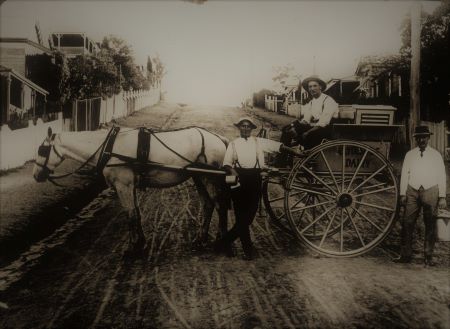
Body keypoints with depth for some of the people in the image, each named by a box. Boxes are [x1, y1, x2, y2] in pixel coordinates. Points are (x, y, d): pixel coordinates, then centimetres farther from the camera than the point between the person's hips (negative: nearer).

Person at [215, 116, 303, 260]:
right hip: (239, 180, -2)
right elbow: (226, 163, 2)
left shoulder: (259, 142, 13)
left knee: (249, 215, 2)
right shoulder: (233, 144, 9)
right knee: (241, 216, -1)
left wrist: (294, 151, -3)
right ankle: (248, 250, 12)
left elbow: (278, 146, 6)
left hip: (254, 179, 2)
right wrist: (231, 170, -19)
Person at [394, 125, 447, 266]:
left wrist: (442, 197, 1)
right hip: (412, 191, 1)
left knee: (430, 225, 1)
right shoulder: (409, 154, 11)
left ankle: (428, 257, 9)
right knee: (407, 223, -3)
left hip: (430, 191, -1)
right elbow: (404, 174, 9)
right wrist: (402, 194, 3)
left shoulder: (436, 155, 8)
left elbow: (441, 176, 6)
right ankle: (406, 255, 3)